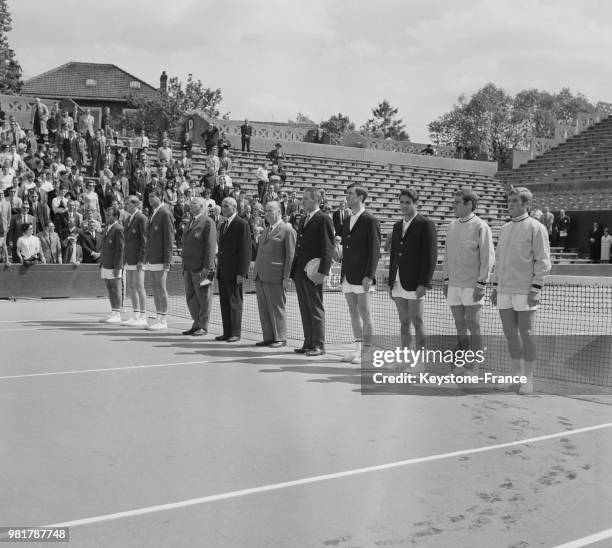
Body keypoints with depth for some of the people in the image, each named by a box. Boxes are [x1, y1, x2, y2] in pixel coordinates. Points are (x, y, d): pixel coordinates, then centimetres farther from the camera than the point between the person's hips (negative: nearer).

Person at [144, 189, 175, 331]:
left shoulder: (165, 213, -9)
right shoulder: (153, 214, 18)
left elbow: (169, 238, -13)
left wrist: (167, 260, -17)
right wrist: (147, 255, 16)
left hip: (161, 258, -9)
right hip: (152, 258, 9)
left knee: (161, 287, -7)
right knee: (155, 288, 9)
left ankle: (163, 321, -3)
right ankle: (159, 318, 13)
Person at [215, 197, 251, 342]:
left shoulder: (242, 224, -9)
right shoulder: (224, 225, 18)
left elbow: (245, 250, -13)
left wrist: (241, 272, -17)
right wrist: (218, 268, 15)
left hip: (234, 272, -8)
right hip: (223, 271, 8)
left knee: (235, 302, -1)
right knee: (224, 303, 9)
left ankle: (235, 333, 5)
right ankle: (227, 332, 14)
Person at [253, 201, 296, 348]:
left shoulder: (287, 231, -6)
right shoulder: (266, 231, 20)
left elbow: (290, 256, -9)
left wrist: (286, 277, -13)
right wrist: (256, 271, 15)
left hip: (275, 277, -8)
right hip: (260, 276, 8)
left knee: (277, 309, -2)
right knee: (263, 309, 8)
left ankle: (280, 339, 6)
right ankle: (268, 337, 15)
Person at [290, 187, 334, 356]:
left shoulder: (323, 220, -7)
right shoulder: (303, 220, 19)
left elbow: (328, 248, -12)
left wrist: (322, 272, -19)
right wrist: (294, 270, 16)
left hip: (313, 274, -8)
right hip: (300, 273, 8)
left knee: (316, 310, -3)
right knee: (305, 310, 10)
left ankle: (319, 345, 2)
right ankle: (308, 343, 16)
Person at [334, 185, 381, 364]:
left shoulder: (370, 221, -8)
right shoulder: (346, 221, 16)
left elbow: (374, 251, -12)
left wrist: (369, 276, -17)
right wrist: (339, 249, -1)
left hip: (362, 277, -8)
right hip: (348, 276, 8)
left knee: (365, 315, -3)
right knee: (354, 314, 12)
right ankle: (358, 349, 19)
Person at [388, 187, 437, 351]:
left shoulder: (426, 225, -6)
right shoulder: (397, 226, 17)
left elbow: (430, 256, -11)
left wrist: (424, 284, -17)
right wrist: (391, 283, 15)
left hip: (415, 284, -7)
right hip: (398, 283, 7)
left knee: (417, 322, -5)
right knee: (404, 323, 10)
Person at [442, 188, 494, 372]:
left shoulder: (480, 227, -7)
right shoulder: (452, 226, 13)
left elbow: (488, 257, -10)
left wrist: (482, 284, -14)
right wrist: (446, 280, 14)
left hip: (472, 286, -6)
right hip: (454, 285, 6)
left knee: (473, 326, -1)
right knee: (460, 326, 11)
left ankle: (473, 368, 6)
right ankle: (461, 364, 19)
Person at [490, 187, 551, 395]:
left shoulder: (536, 228, -4)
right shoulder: (504, 229, 16)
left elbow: (543, 261, -8)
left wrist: (536, 288, -15)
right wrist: (495, 286, 15)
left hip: (525, 290, -6)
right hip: (504, 290, 6)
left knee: (525, 333, -3)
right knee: (510, 333, 9)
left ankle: (528, 378, 5)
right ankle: (516, 373, 20)